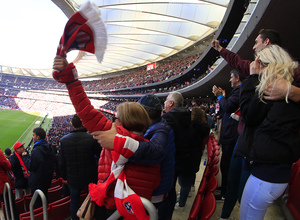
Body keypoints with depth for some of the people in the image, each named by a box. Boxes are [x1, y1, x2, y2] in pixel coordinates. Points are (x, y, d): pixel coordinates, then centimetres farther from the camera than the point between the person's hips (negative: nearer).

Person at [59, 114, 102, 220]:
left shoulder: (63, 140, -9)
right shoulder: (91, 138, -20)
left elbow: (61, 162, -1)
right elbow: (100, 153, -7)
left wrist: (65, 177, 12)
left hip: (73, 179, 2)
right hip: (90, 178, -2)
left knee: (74, 202, 20)